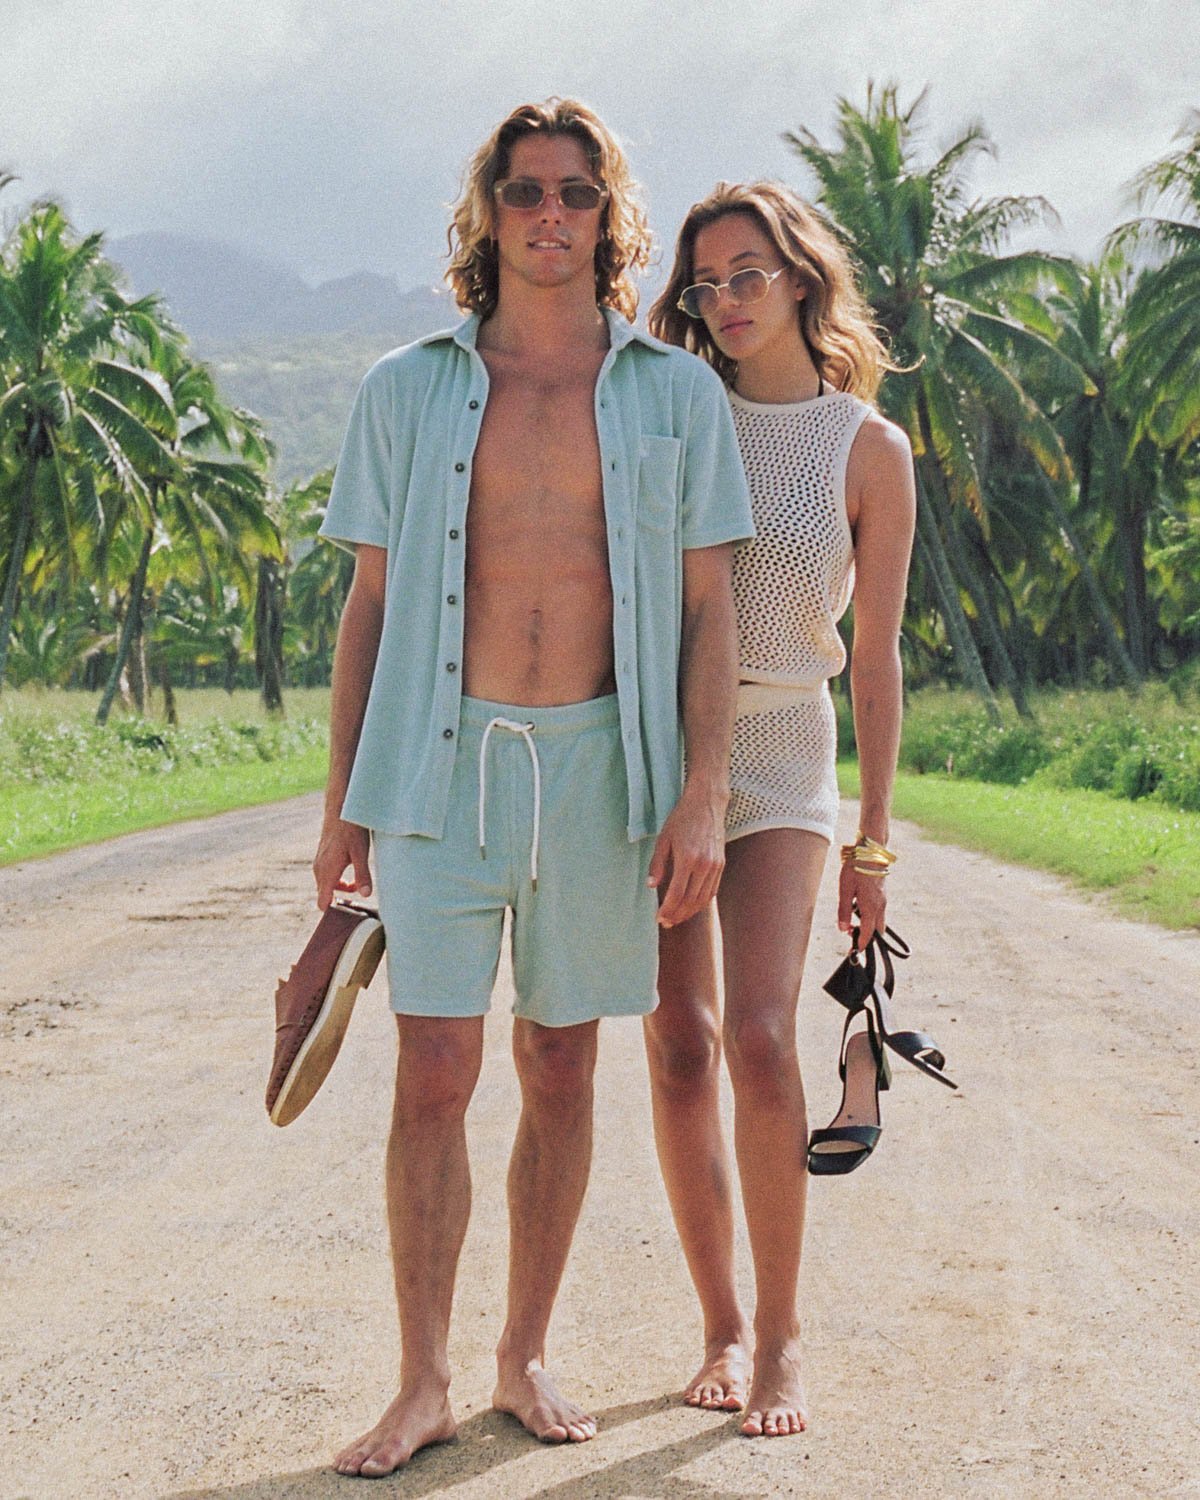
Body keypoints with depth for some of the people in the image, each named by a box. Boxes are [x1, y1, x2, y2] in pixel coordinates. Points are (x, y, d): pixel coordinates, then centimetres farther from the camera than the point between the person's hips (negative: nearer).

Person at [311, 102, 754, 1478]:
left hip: (602, 764, 1)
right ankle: (422, 1384, 6)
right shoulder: (407, 392, 5)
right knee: (433, 1078, -5)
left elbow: (707, 607, 3)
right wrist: (341, 803, 5)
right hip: (445, 759, 0)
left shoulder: (675, 394, 5)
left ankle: (526, 1359, 22)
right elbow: (370, 606, 8)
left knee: (561, 1073, 8)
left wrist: (702, 795, -6)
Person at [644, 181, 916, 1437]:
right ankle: (721, 1324, 12)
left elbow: (875, 658, 3)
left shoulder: (870, 450, 1)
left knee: (758, 1040, -16)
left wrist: (874, 841, 1)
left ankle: (782, 1331, -2)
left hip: (778, 754, -2)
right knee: (680, 1048, -1)